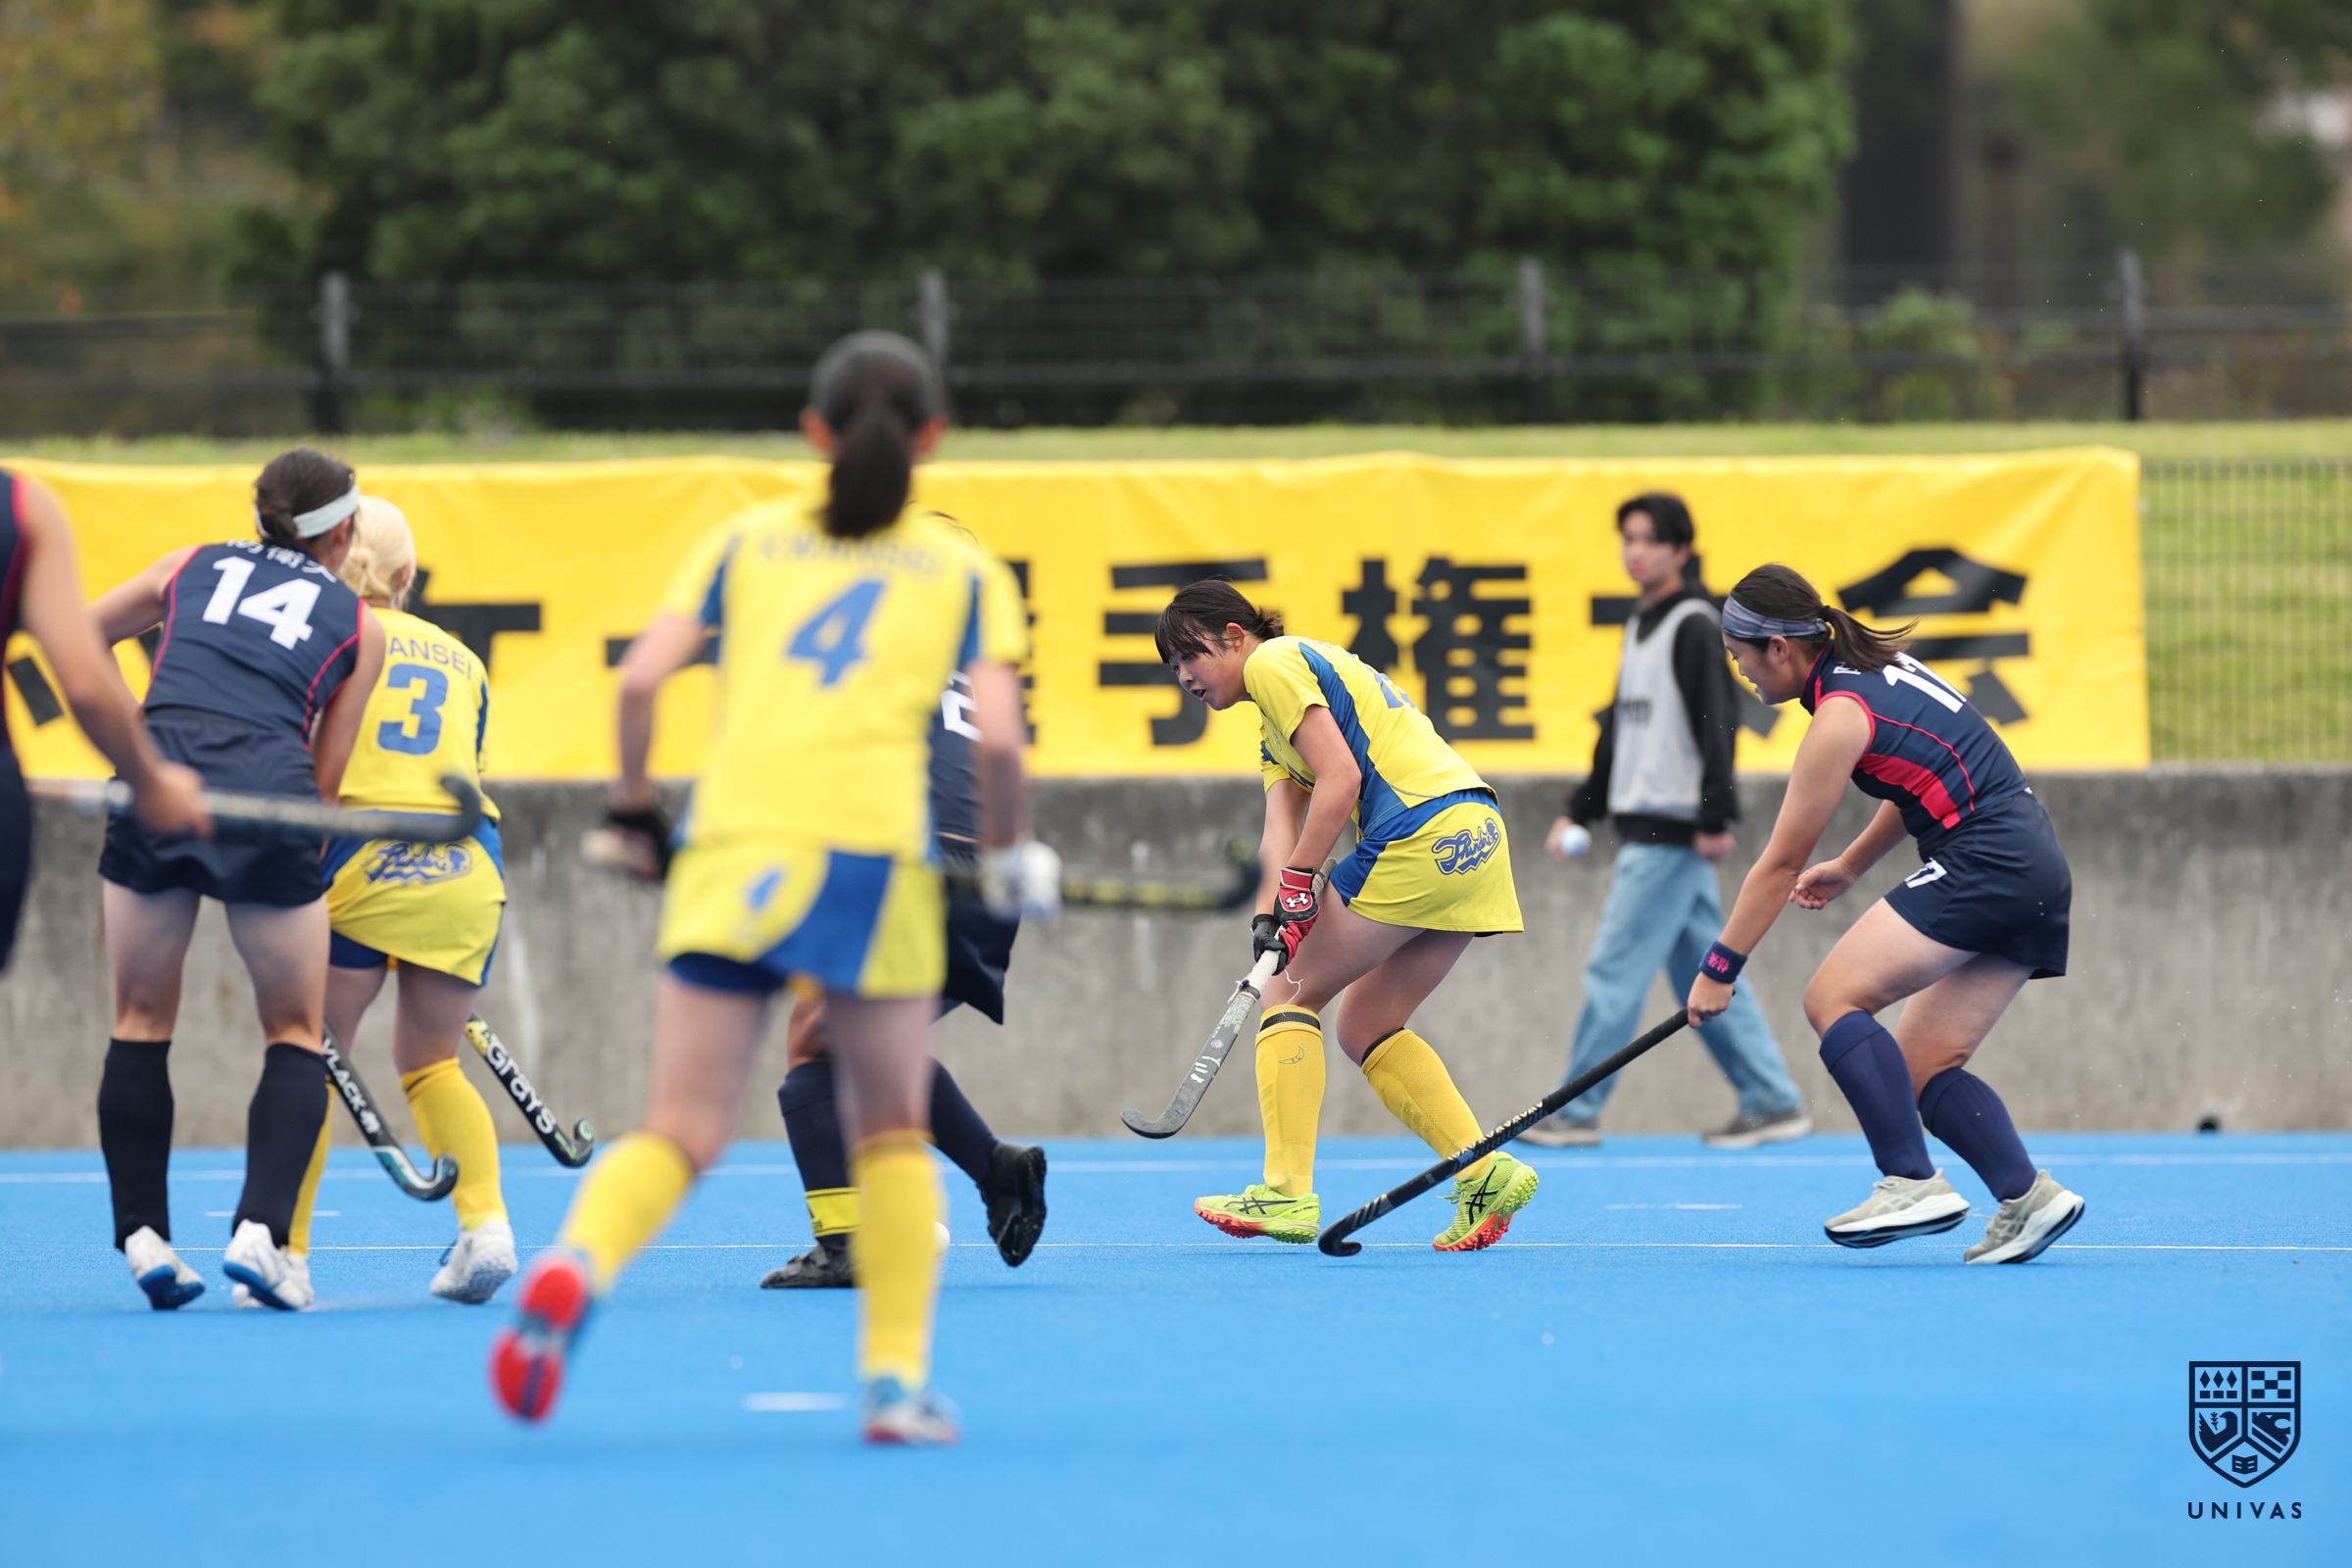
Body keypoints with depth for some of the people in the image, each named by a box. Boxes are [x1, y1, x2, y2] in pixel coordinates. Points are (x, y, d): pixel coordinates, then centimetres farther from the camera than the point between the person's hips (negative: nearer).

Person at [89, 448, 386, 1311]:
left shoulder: (191, 566, 23)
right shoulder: (358, 623, 19)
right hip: (268, 786, -2)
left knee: (141, 1023, 16)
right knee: (296, 1033, 13)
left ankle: (143, 1236, 8)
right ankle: (261, 1231, -4)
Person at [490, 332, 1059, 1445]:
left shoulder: (748, 542, 17)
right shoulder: (964, 571, 13)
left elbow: (641, 678, 5)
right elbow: (997, 735, 0)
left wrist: (632, 807, 19)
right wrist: (1012, 857, 16)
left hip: (730, 850, 1)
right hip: (875, 852, -1)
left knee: (680, 1132, -1)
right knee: (890, 1131, 18)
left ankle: (572, 1265, -31)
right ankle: (897, 1378, 11)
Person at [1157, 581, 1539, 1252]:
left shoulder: (1274, 663, -1)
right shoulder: (1273, 726, 28)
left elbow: (1341, 779, -11)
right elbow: (1282, 826, 14)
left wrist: (1297, 883, -12)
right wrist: (1269, 917, -3)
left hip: (1420, 833, -9)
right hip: (1475, 835, 9)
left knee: (1291, 993, 1)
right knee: (1365, 1025, 15)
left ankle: (1288, 1191, -5)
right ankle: (1487, 1173, 5)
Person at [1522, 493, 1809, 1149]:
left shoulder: (1694, 626, -11)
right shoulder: (1643, 624, 17)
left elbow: (1717, 722, -18)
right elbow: (1621, 731, 23)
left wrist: (1716, 817, -23)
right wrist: (1580, 811, 20)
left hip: (1673, 835, -9)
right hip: (1646, 827, 9)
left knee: (1614, 970, -6)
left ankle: (1577, 1113, -1)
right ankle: (1773, 1102, 12)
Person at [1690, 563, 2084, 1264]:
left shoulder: (1840, 718, -10)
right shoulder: (1880, 666, 16)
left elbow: (1779, 865, -6)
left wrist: (1718, 970, 2)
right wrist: (1848, 867, 31)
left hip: (1984, 861, -10)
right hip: (2036, 867, 10)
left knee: (1832, 997, -13)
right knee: (1923, 1069, 7)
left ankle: (1913, 1183, -22)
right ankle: (2028, 1196, -9)